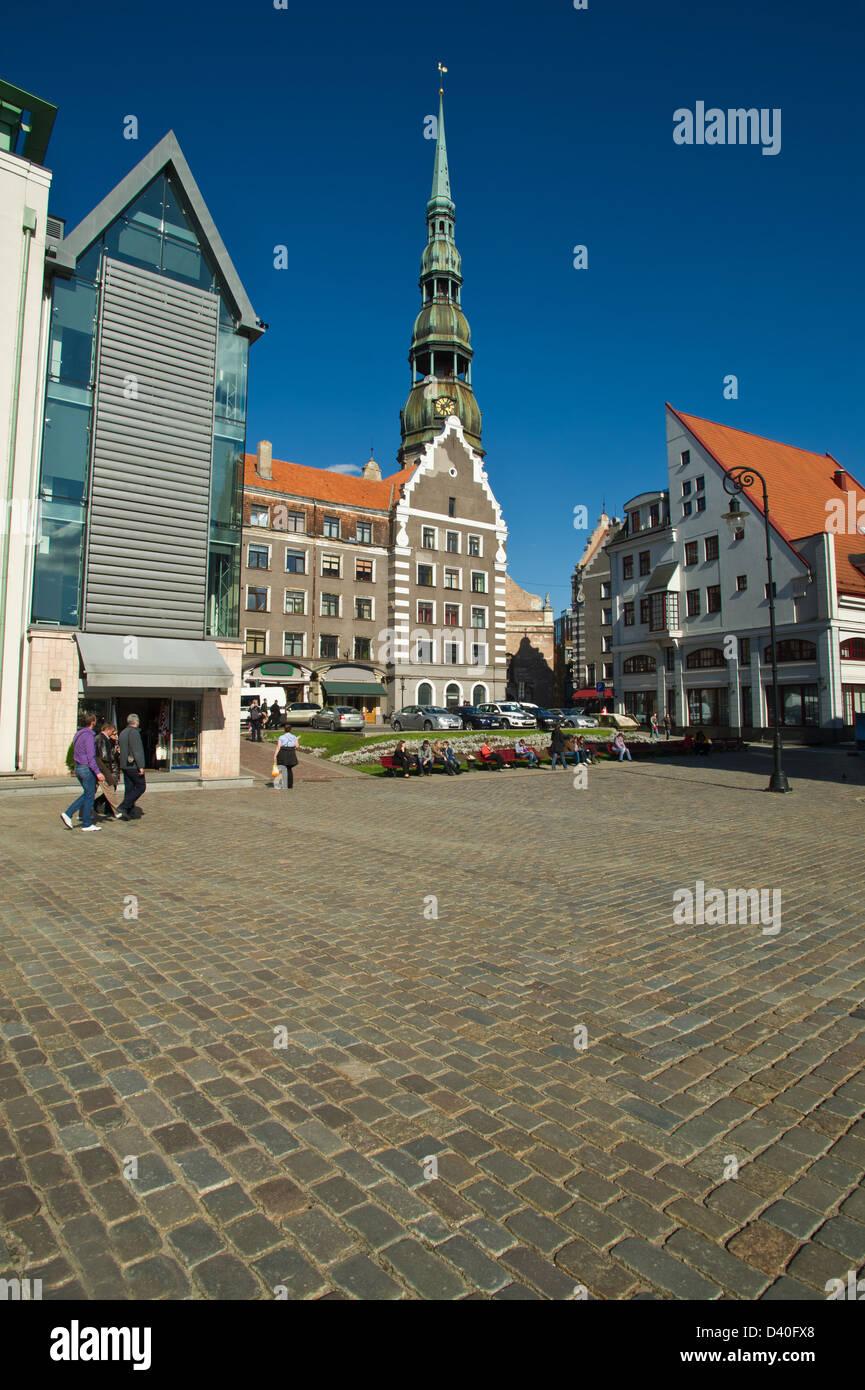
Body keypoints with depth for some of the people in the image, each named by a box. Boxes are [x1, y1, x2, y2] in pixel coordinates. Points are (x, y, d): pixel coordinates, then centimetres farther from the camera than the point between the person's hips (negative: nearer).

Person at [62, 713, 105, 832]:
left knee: (87, 794, 18)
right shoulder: (88, 735, -17)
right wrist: (97, 772, -22)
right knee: (89, 796, 1)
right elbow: (91, 756, -21)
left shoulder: (78, 734, 11)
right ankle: (87, 824, 8)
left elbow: (75, 753, 18)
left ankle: (68, 813, 8)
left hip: (77, 768, 9)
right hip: (87, 769, -9)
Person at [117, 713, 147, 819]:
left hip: (124, 765, 9)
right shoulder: (134, 732, -13)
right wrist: (141, 766, -20)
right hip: (133, 766, -9)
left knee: (129, 789, 10)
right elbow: (137, 751, -19)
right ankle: (123, 807, -10)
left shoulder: (123, 733, 15)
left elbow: (122, 749, 20)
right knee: (141, 787, -2)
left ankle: (131, 813, 10)